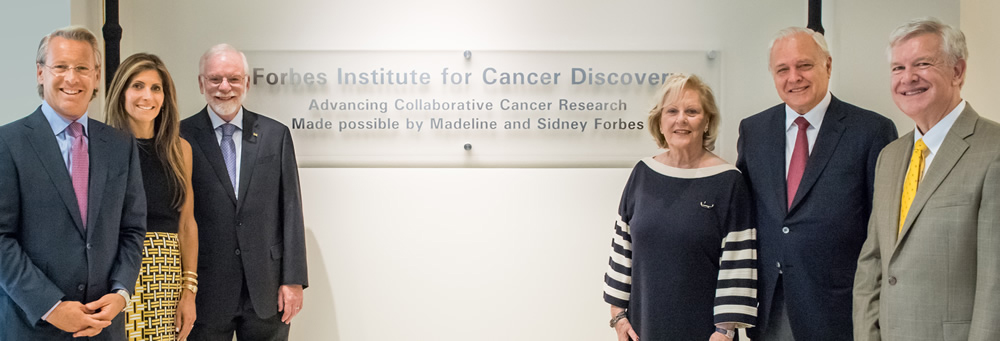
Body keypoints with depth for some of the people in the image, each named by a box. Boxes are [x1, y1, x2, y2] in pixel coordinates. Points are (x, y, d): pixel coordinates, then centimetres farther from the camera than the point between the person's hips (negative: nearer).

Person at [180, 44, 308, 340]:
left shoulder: (275, 135, 6)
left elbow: (290, 208, 4)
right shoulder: (182, 137, 1)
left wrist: (294, 280, -1)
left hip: (267, 290, 1)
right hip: (205, 291, -1)